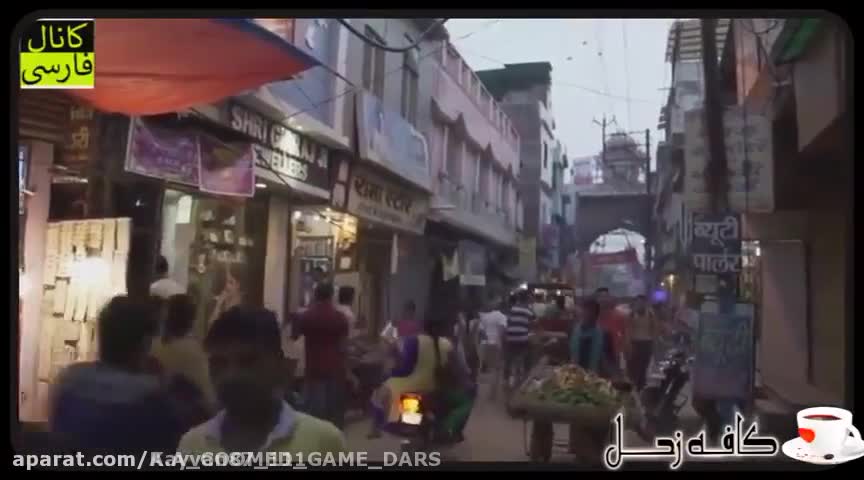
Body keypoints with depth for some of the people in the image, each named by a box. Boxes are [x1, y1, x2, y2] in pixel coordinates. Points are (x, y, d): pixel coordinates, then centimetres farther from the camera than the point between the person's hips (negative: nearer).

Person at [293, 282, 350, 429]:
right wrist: (346, 370, 7)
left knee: (313, 409, 4)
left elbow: (294, 336, 14)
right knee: (335, 410, 9)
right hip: (335, 369, 0)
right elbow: (343, 346, -2)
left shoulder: (305, 316, -2)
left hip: (313, 369, 0)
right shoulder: (340, 317, -3)